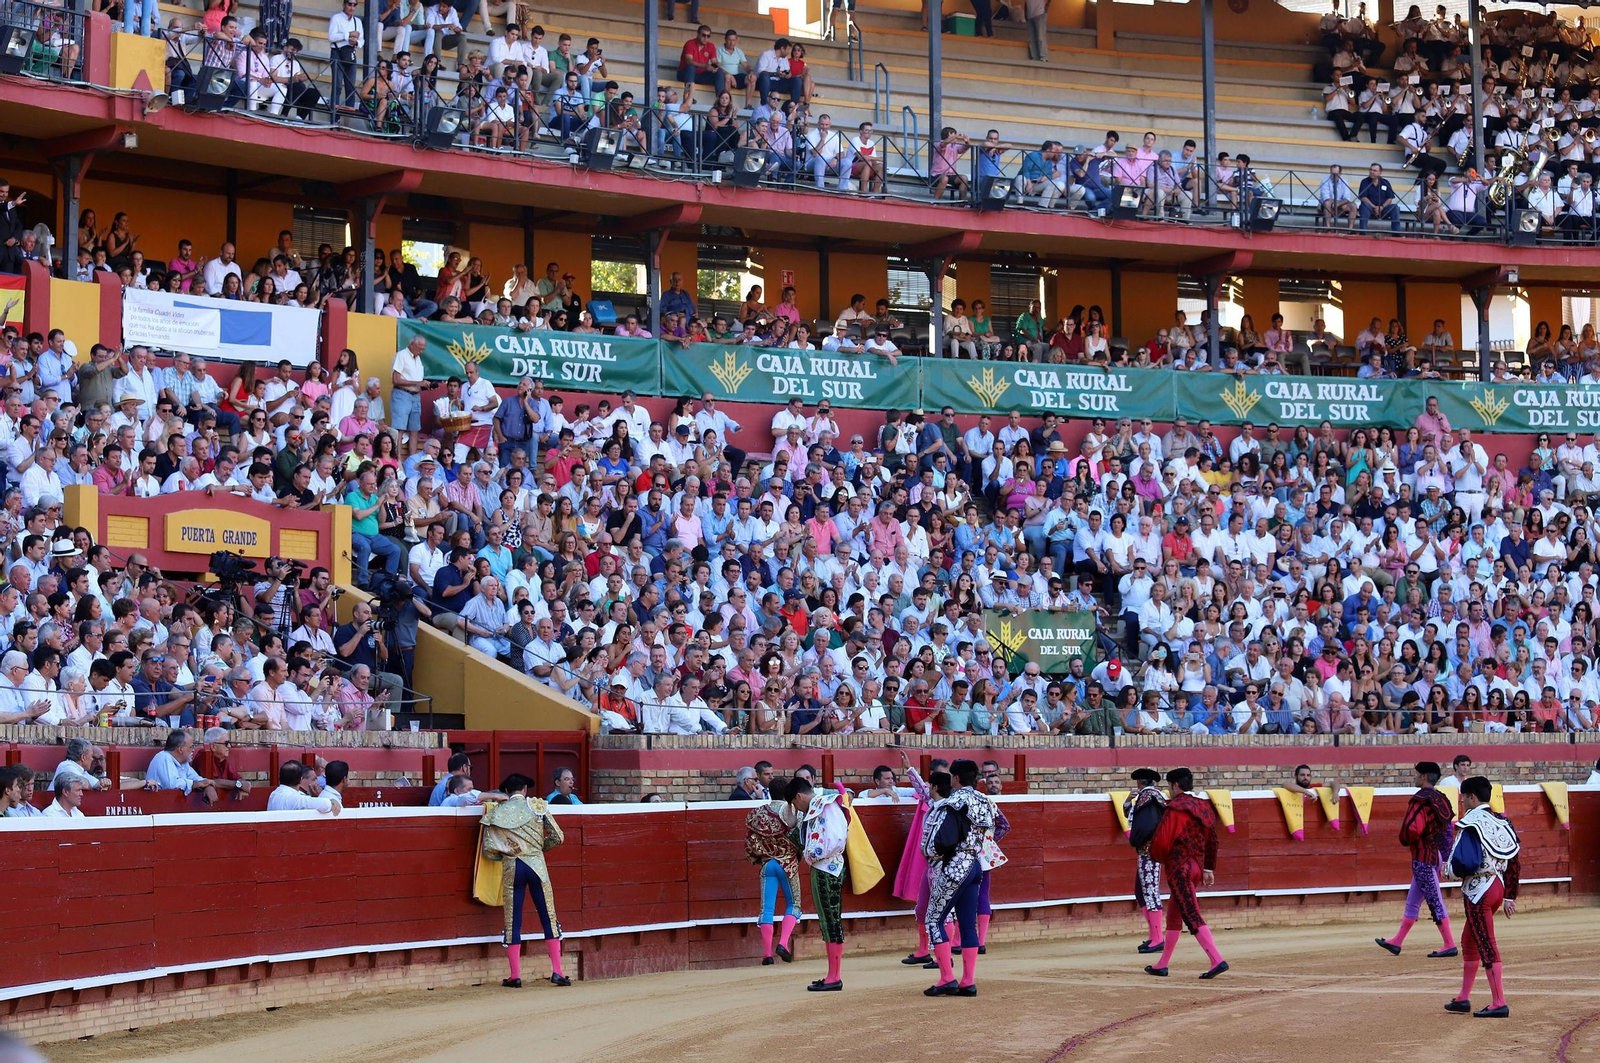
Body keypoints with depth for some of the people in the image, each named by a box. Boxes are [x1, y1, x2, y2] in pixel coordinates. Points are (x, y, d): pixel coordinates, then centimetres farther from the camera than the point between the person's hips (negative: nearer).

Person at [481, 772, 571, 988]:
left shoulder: (496, 812, 3)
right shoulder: (537, 806, 2)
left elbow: (488, 849, -2)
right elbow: (557, 837, 2)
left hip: (511, 868, 0)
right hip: (536, 865, 0)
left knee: (512, 921, 5)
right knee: (548, 917, 6)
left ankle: (515, 976, 4)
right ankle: (557, 971, 1)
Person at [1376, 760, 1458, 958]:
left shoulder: (1421, 800, -17)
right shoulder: (1440, 799, 11)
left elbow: (1412, 829, -26)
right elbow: (1448, 828, 16)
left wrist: (1404, 839, -6)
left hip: (1422, 857, -10)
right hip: (1435, 855, 10)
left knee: (1435, 901, -7)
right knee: (1412, 902, 15)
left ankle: (1450, 944, -6)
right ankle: (1396, 942, 23)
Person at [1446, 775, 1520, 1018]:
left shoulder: (1473, 824, -16)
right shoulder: (1502, 822, 9)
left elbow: (1465, 862, -25)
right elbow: (1515, 863, 12)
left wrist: (1454, 869, -2)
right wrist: (1510, 897, 16)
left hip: (1478, 889, -9)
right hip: (1498, 886, 9)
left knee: (1486, 946, -6)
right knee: (1469, 941, 20)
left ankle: (1499, 1004, -7)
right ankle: (1463, 998, 27)